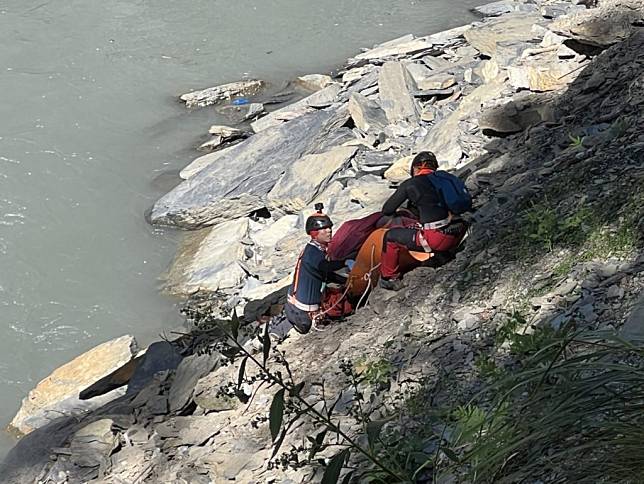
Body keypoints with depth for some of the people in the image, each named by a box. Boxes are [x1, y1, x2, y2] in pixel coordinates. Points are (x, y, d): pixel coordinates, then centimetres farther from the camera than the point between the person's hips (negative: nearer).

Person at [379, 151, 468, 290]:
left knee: (390, 237, 12)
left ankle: (389, 278, 22)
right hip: (458, 236, 6)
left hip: (435, 238, -6)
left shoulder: (410, 184, 3)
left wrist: (394, 214, 36)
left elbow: (387, 210, 10)